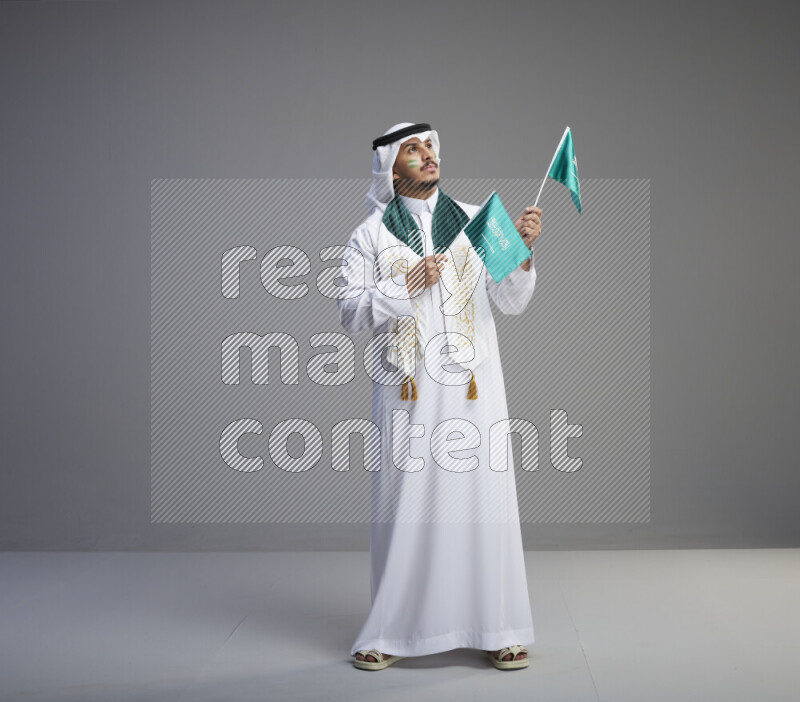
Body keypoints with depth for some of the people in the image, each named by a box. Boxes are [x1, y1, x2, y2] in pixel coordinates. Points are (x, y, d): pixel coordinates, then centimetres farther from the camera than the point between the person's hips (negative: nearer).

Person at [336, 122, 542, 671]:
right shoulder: (371, 235, 7)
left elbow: (512, 302, 6)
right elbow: (350, 313, 0)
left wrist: (522, 251, -11)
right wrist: (406, 285, -12)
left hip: (471, 384, 1)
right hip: (407, 388, -1)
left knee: (482, 497, 0)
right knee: (404, 503, 1)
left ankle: (497, 629, 11)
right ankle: (392, 632, 13)